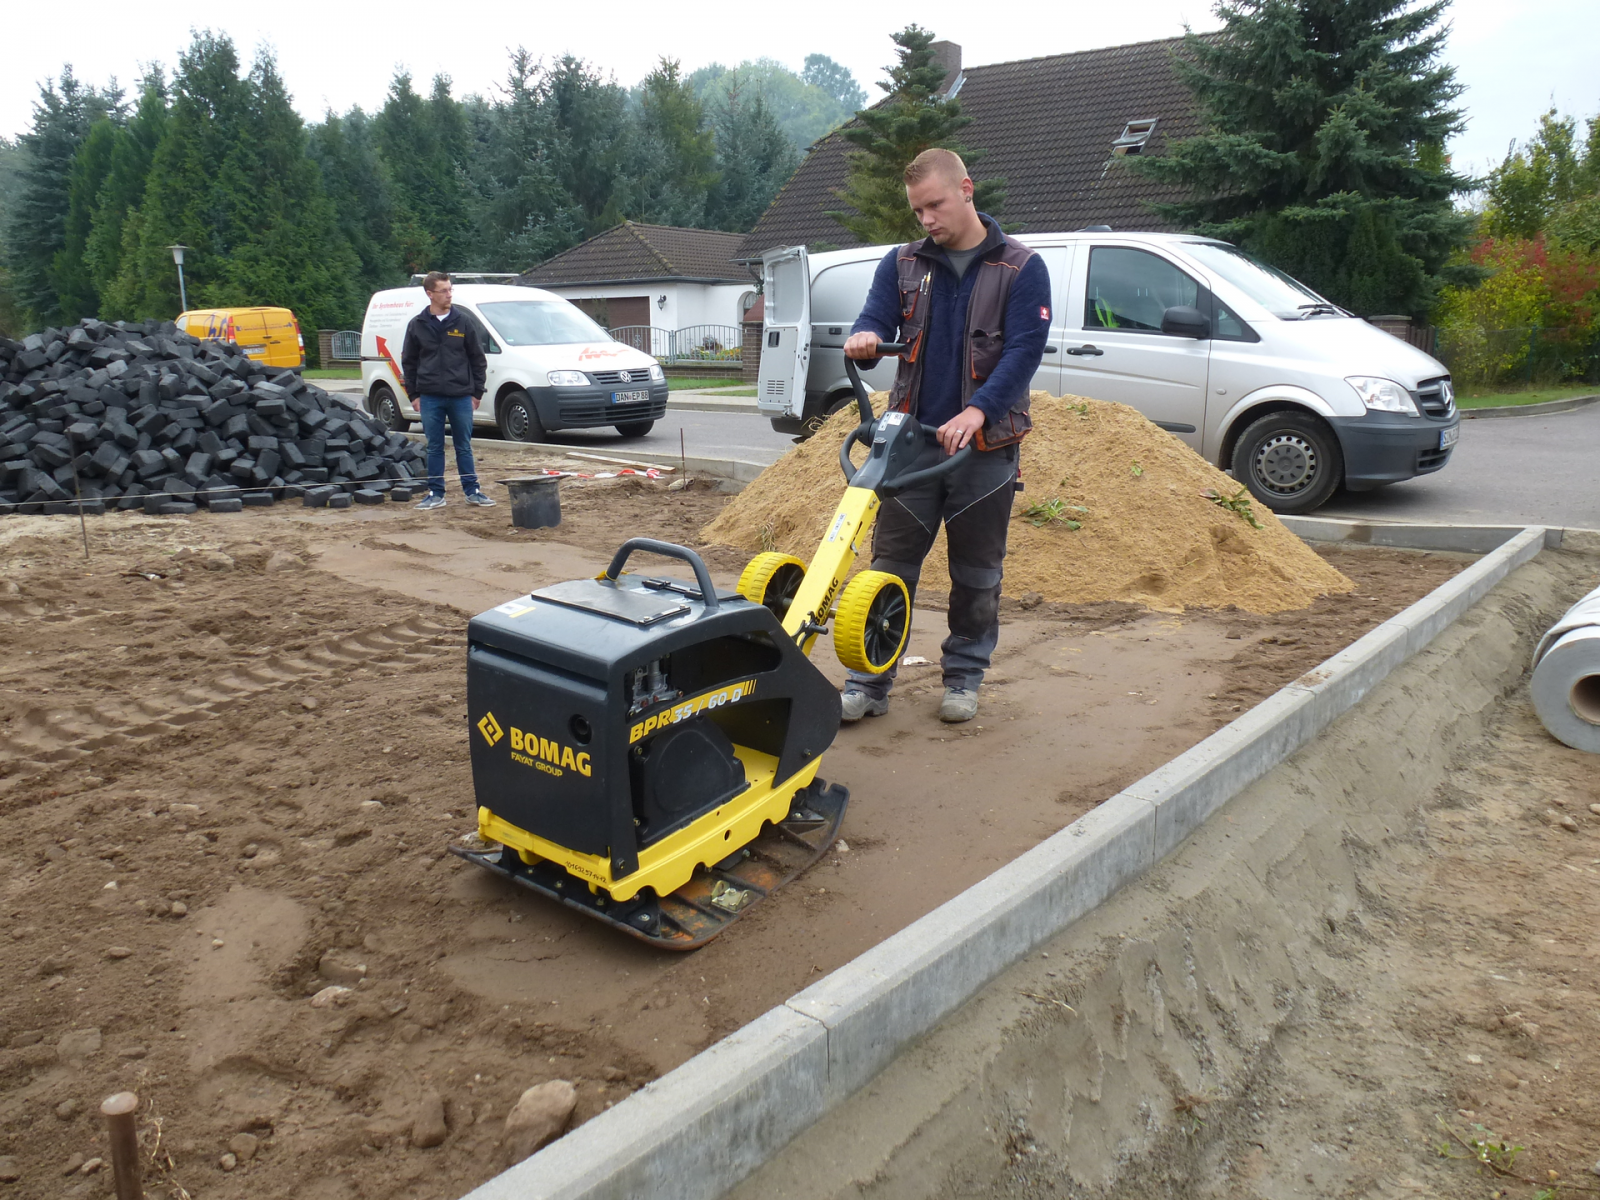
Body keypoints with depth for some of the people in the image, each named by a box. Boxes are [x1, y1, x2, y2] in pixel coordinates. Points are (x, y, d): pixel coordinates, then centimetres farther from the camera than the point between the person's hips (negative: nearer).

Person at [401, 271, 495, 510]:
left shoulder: (463, 324, 4)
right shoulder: (417, 325, 5)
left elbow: (478, 360, 7)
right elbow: (408, 362, 9)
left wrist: (477, 392, 3)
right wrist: (413, 394, 3)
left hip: (461, 397, 0)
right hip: (430, 398, 0)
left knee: (464, 447, 7)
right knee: (434, 448, 6)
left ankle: (472, 491, 15)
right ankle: (436, 494, 12)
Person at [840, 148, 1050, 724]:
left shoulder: (1021, 267, 0)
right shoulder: (902, 264, 10)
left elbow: (1024, 350, -10)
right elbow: (876, 318, 0)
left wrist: (978, 410, -25)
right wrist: (862, 338, -26)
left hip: (986, 445, -2)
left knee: (977, 572, 8)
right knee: (891, 564, 1)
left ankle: (964, 676, 23)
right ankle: (869, 682, 9)